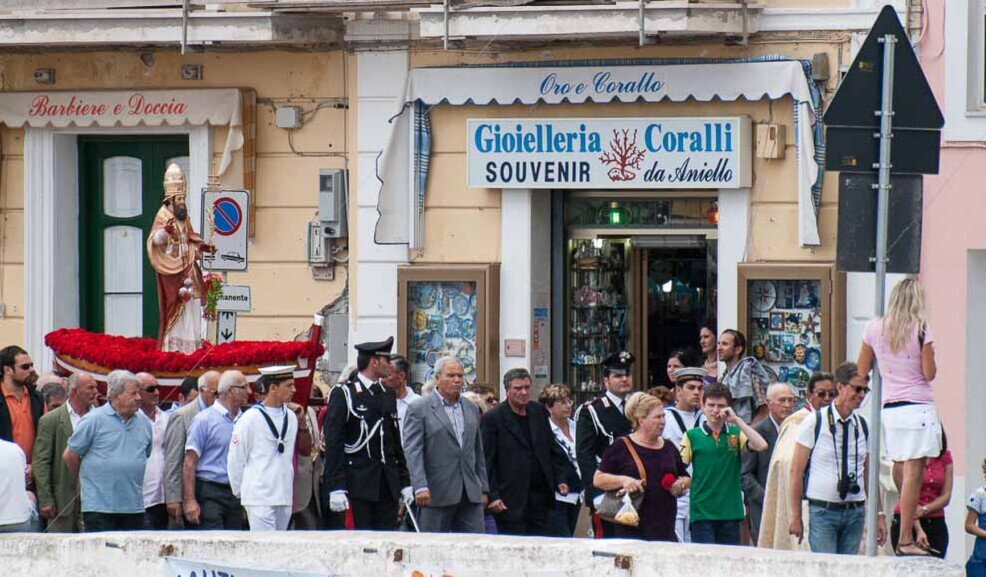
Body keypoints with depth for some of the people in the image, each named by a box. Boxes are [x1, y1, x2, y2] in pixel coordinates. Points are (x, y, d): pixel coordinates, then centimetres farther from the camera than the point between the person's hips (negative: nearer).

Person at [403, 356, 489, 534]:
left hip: (470, 494, 5)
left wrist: (484, 488, 17)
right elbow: (412, 451, -9)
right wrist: (420, 487, -19)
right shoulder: (419, 409, -2)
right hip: (436, 495, -5)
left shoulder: (471, 409, 17)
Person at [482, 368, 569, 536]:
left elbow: (553, 449, 20)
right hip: (510, 501, -5)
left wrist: (559, 479, 11)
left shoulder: (538, 411, 12)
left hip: (540, 496, 5)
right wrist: (492, 496, -12)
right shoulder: (493, 419, -5)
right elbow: (487, 462, -7)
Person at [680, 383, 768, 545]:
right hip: (702, 512, -2)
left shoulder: (736, 434, 10)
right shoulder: (692, 436, 6)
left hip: (730, 512, 2)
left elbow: (761, 446, -7)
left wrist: (737, 420, -8)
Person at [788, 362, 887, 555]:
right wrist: (796, 517, -6)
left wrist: (879, 515, 9)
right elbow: (796, 471, -3)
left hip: (855, 512, 4)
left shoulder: (863, 426, 9)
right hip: (823, 511, -4)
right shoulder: (814, 422, -4)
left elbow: (869, 474, 14)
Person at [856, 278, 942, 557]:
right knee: (913, 473, -7)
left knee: (900, 471, 14)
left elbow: (861, 371, 12)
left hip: (888, 407, 5)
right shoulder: (921, 330, -7)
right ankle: (906, 541, -11)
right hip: (917, 406, -5)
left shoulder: (875, 328, 6)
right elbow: (929, 373, -6)